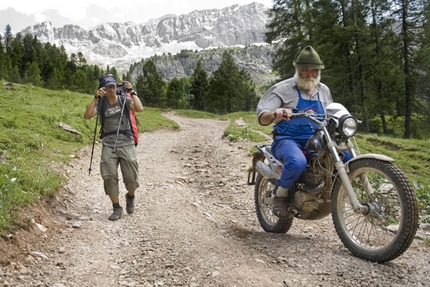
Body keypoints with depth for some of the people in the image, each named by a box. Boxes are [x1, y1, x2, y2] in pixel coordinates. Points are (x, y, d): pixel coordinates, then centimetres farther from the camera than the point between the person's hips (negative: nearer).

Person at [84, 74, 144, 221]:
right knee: (109, 177, -4)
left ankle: (130, 197, 33)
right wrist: (96, 98, -21)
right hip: (109, 145, 1)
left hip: (126, 144, -1)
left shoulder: (124, 100, 0)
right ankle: (117, 208, 10)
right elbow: (87, 116, -14)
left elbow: (139, 108, -18)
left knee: (131, 178, 1)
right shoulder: (101, 103, 2)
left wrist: (132, 92, -17)